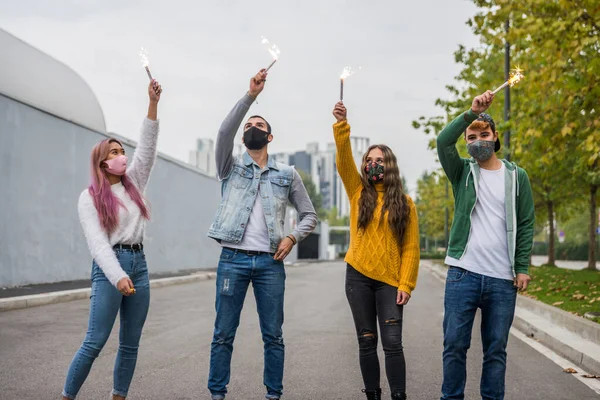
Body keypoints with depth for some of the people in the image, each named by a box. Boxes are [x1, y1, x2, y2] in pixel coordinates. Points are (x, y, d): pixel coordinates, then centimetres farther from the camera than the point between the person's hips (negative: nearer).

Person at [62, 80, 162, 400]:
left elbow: (147, 147, 4)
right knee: (95, 341, -9)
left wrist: (153, 103, -4)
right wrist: (118, 276, -24)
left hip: (139, 263, 5)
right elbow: (97, 241, -11)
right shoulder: (89, 197, -2)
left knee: (130, 343, 7)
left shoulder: (134, 184, 12)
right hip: (108, 267, -5)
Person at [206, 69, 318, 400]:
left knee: (273, 335, 4)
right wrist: (250, 95, -13)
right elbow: (224, 132, -9)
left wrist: (292, 238, -5)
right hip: (233, 260, -1)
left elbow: (309, 215, 14)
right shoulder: (231, 168, 9)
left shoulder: (287, 175, 13)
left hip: (270, 263, 1)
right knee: (223, 334, 2)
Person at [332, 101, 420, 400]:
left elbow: (411, 248, 0)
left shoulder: (404, 203, 3)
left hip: (390, 280, -2)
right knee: (366, 342, 7)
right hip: (358, 276, 2)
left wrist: (406, 285, -8)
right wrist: (341, 124, -23)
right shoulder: (358, 192, 6)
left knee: (392, 343, -6)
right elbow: (343, 159, -9)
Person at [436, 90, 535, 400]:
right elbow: (443, 142, -12)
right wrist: (471, 112, -20)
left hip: (503, 280, 1)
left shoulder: (516, 176, 9)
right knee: (454, 345, 0)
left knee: (496, 349, 7)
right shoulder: (462, 171, 8)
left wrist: (523, 267, -1)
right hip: (462, 275, 0)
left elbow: (525, 224, 6)